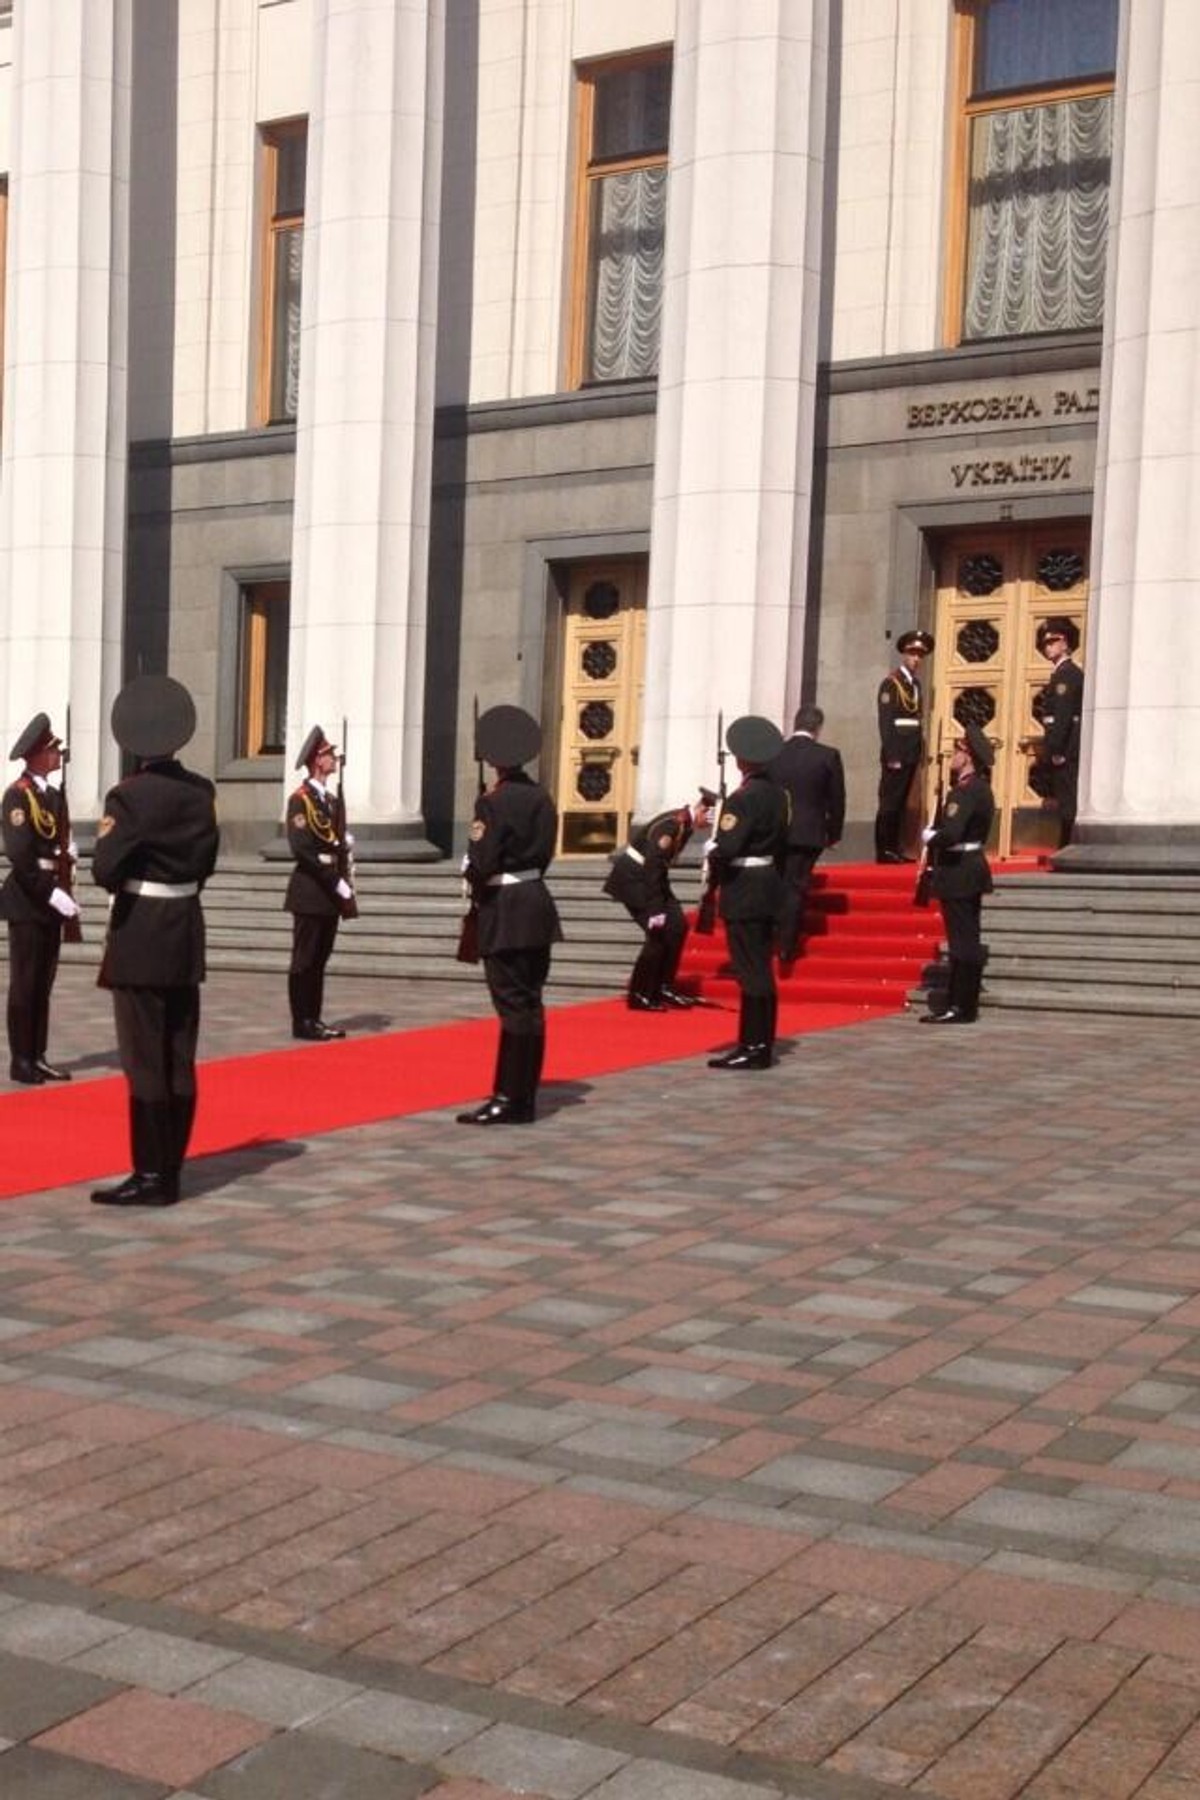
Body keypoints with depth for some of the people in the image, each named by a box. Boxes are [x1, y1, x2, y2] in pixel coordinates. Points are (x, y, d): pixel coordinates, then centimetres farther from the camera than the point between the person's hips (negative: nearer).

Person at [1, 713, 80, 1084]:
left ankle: (38, 1057, 17)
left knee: (43, 983, 11)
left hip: (51, 900, 8)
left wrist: (66, 894, 13)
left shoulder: (54, 796, 14)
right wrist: (51, 894, -20)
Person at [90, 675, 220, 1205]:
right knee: (178, 1059, 9)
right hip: (186, 930, 6)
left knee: (144, 1059, -2)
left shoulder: (129, 796, -15)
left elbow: (106, 871, -16)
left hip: (139, 936, -6)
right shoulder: (200, 791, 4)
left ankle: (151, 1176, 1)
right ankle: (169, 1173, 16)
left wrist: (105, 841, 2)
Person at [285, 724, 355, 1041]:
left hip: (330, 892, 8)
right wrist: (335, 882, -19)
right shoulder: (300, 799, -10)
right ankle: (302, 1023, 2)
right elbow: (302, 849, -19)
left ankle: (315, 1019, 17)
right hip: (310, 892, -8)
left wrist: (342, 885, 4)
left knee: (320, 958, 11)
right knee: (305, 960, -2)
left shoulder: (331, 799, 16)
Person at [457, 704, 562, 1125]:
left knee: (513, 1004, -6)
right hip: (536, 904, 8)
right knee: (528, 1002, 11)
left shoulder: (493, 802, -15)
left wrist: (470, 870, 3)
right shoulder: (541, 797, 8)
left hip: (504, 912, -7)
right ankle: (522, 1096, 19)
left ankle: (510, 1101, -2)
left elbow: (482, 865, -17)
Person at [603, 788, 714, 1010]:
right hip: (632, 877, -9)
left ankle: (664, 988, 12)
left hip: (650, 875, 9)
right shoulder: (671, 825, -27)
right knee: (659, 932, -13)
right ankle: (639, 995, -3)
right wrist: (655, 910, -26)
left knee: (678, 926, 3)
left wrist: (665, 901, 14)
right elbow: (652, 867, -28)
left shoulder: (686, 823, 1)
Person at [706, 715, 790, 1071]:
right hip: (769, 885, 9)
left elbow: (727, 848, -23)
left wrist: (711, 847, -4)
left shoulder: (742, 798, -17)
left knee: (750, 971, -6)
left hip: (743, 892, -9)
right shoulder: (776, 794, 9)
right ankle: (761, 1044, 19)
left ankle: (752, 1047, -3)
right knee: (761, 970, 13)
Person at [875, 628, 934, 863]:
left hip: (911, 755, 8)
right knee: (889, 803, -7)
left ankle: (894, 848, 13)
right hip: (896, 754, -8)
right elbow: (885, 722, -14)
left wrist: (919, 752, 11)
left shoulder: (916, 684, 16)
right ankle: (884, 851, -6)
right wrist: (892, 756, -19)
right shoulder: (891, 683, -8)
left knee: (900, 803, 10)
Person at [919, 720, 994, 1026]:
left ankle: (960, 1007, -2)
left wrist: (929, 835, -10)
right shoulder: (980, 787, 12)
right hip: (971, 868, 10)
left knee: (962, 940, -6)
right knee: (967, 940, 13)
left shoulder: (966, 792, -19)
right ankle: (961, 1002, 21)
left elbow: (950, 834, -28)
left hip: (958, 873, -10)